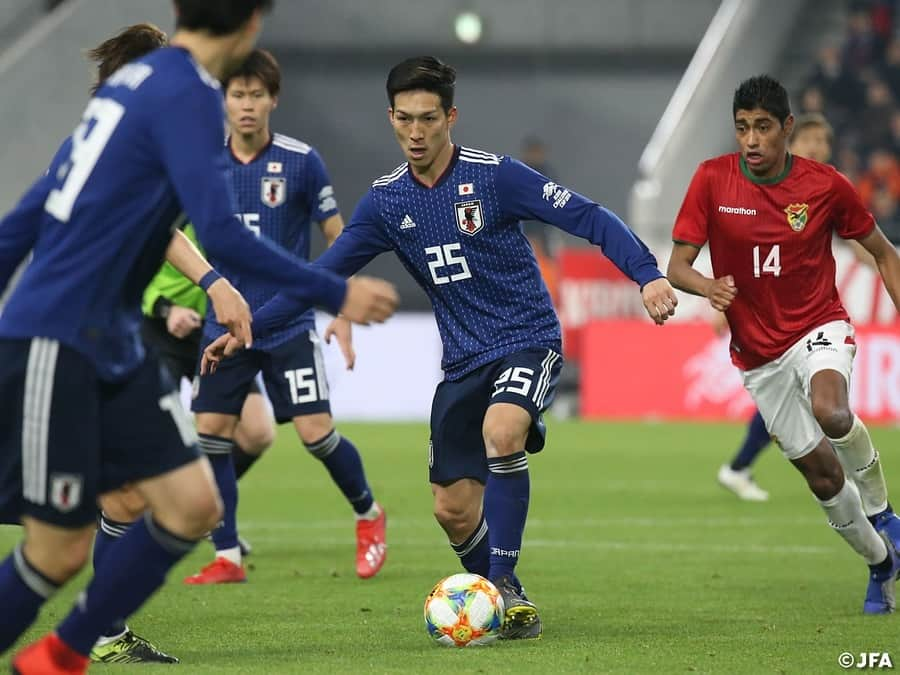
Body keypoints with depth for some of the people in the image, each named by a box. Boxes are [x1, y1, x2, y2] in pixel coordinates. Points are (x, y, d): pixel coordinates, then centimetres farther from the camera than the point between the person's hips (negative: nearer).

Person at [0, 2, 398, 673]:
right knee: (59, 551, -5)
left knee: (193, 505, 2)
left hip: (114, 347, 9)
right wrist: (334, 295, -15)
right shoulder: (188, 94, -14)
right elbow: (219, 231, -22)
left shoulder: (136, 81, 13)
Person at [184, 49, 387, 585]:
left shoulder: (302, 161, -8)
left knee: (316, 431, -8)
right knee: (211, 433, -4)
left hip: (289, 324, -3)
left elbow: (339, 237, 0)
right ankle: (227, 557, 6)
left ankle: (368, 514, 19)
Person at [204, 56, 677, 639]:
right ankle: (501, 598, 27)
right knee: (453, 510, 2)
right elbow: (322, 275, 7)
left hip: (529, 340, -5)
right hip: (464, 360, 6)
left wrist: (647, 275, -28)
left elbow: (588, 218, -15)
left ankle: (506, 586, -26)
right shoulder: (386, 201, 2)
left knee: (501, 431, -34)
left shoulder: (494, 175, -12)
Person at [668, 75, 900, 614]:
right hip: (758, 353, 2)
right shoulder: (713, 180, -8)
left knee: (829, 410, -35)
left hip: (819, 327, -2)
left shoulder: (825, 185, -9)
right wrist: (708, 287, -30)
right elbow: (678, 266, -7)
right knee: (821, 474, 4)